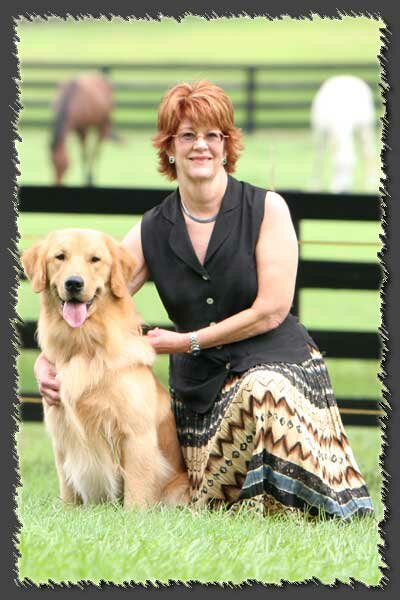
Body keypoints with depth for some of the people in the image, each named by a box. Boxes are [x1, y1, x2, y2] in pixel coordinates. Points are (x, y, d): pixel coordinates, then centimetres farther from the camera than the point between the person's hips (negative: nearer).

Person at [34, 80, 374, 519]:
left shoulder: (266, 209, -4)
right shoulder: (152, 232, 6)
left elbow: (271, 311, -9)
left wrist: (187, 341, -6)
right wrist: (46, 362, -16)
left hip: (276, 361, -3)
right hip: (198, 384, 3)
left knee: (264, 390, -39)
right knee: (216, 508, -16)